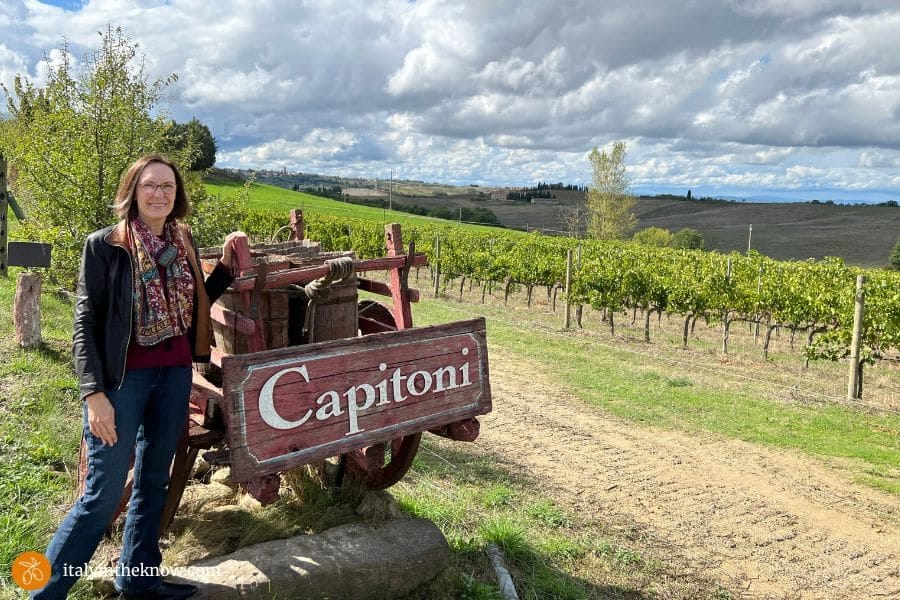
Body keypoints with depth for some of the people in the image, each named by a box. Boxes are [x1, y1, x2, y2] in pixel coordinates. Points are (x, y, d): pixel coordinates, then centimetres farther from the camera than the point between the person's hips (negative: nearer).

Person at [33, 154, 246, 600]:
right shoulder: (105, 245, -9)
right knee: (103, 494, -2)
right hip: (122, 378, -5)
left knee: (153, 481, 15)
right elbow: (85, 324, -9)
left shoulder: (183, 242, 6)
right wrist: (94, 393, -15)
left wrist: (226, 264, 3)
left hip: (175, 375, 6)